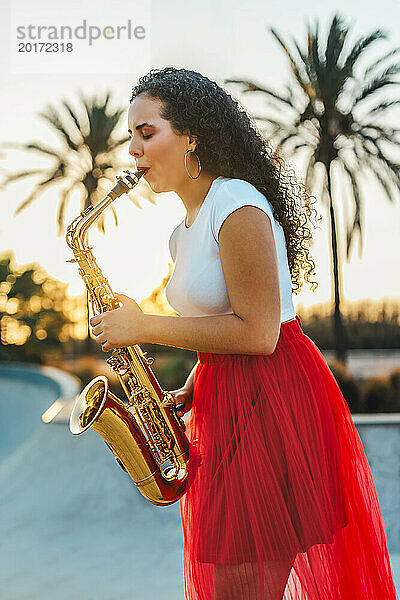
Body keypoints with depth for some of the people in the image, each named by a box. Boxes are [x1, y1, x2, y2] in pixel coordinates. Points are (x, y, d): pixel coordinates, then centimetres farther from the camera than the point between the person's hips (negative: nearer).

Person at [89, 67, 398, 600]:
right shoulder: (185, 230, 15)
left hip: (272, 401, -9)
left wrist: (144, 327, -16)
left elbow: (256, 333, -20)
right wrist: (185, 396, 7)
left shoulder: (238, 206, -15)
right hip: (224, 403, 9)